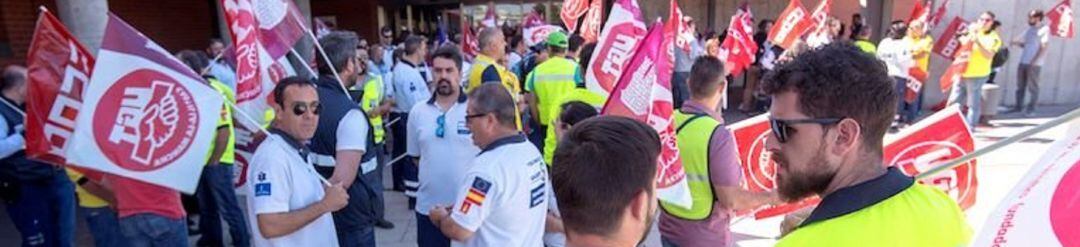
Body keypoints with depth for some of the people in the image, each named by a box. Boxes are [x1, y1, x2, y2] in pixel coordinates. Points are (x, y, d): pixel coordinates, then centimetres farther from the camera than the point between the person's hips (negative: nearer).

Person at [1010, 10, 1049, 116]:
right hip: (1023, 61, 7)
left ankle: (1031, 109, 4)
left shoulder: (1044, 29, -7)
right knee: (1020, 86, 10)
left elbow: (1043, 47, -11)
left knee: (1033, 87, -1)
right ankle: (1018, 106, 18)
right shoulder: (1030, 29, 13)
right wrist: (1017, 43, -2)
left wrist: (1034, 61, -17)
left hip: (1034, 64, -7)